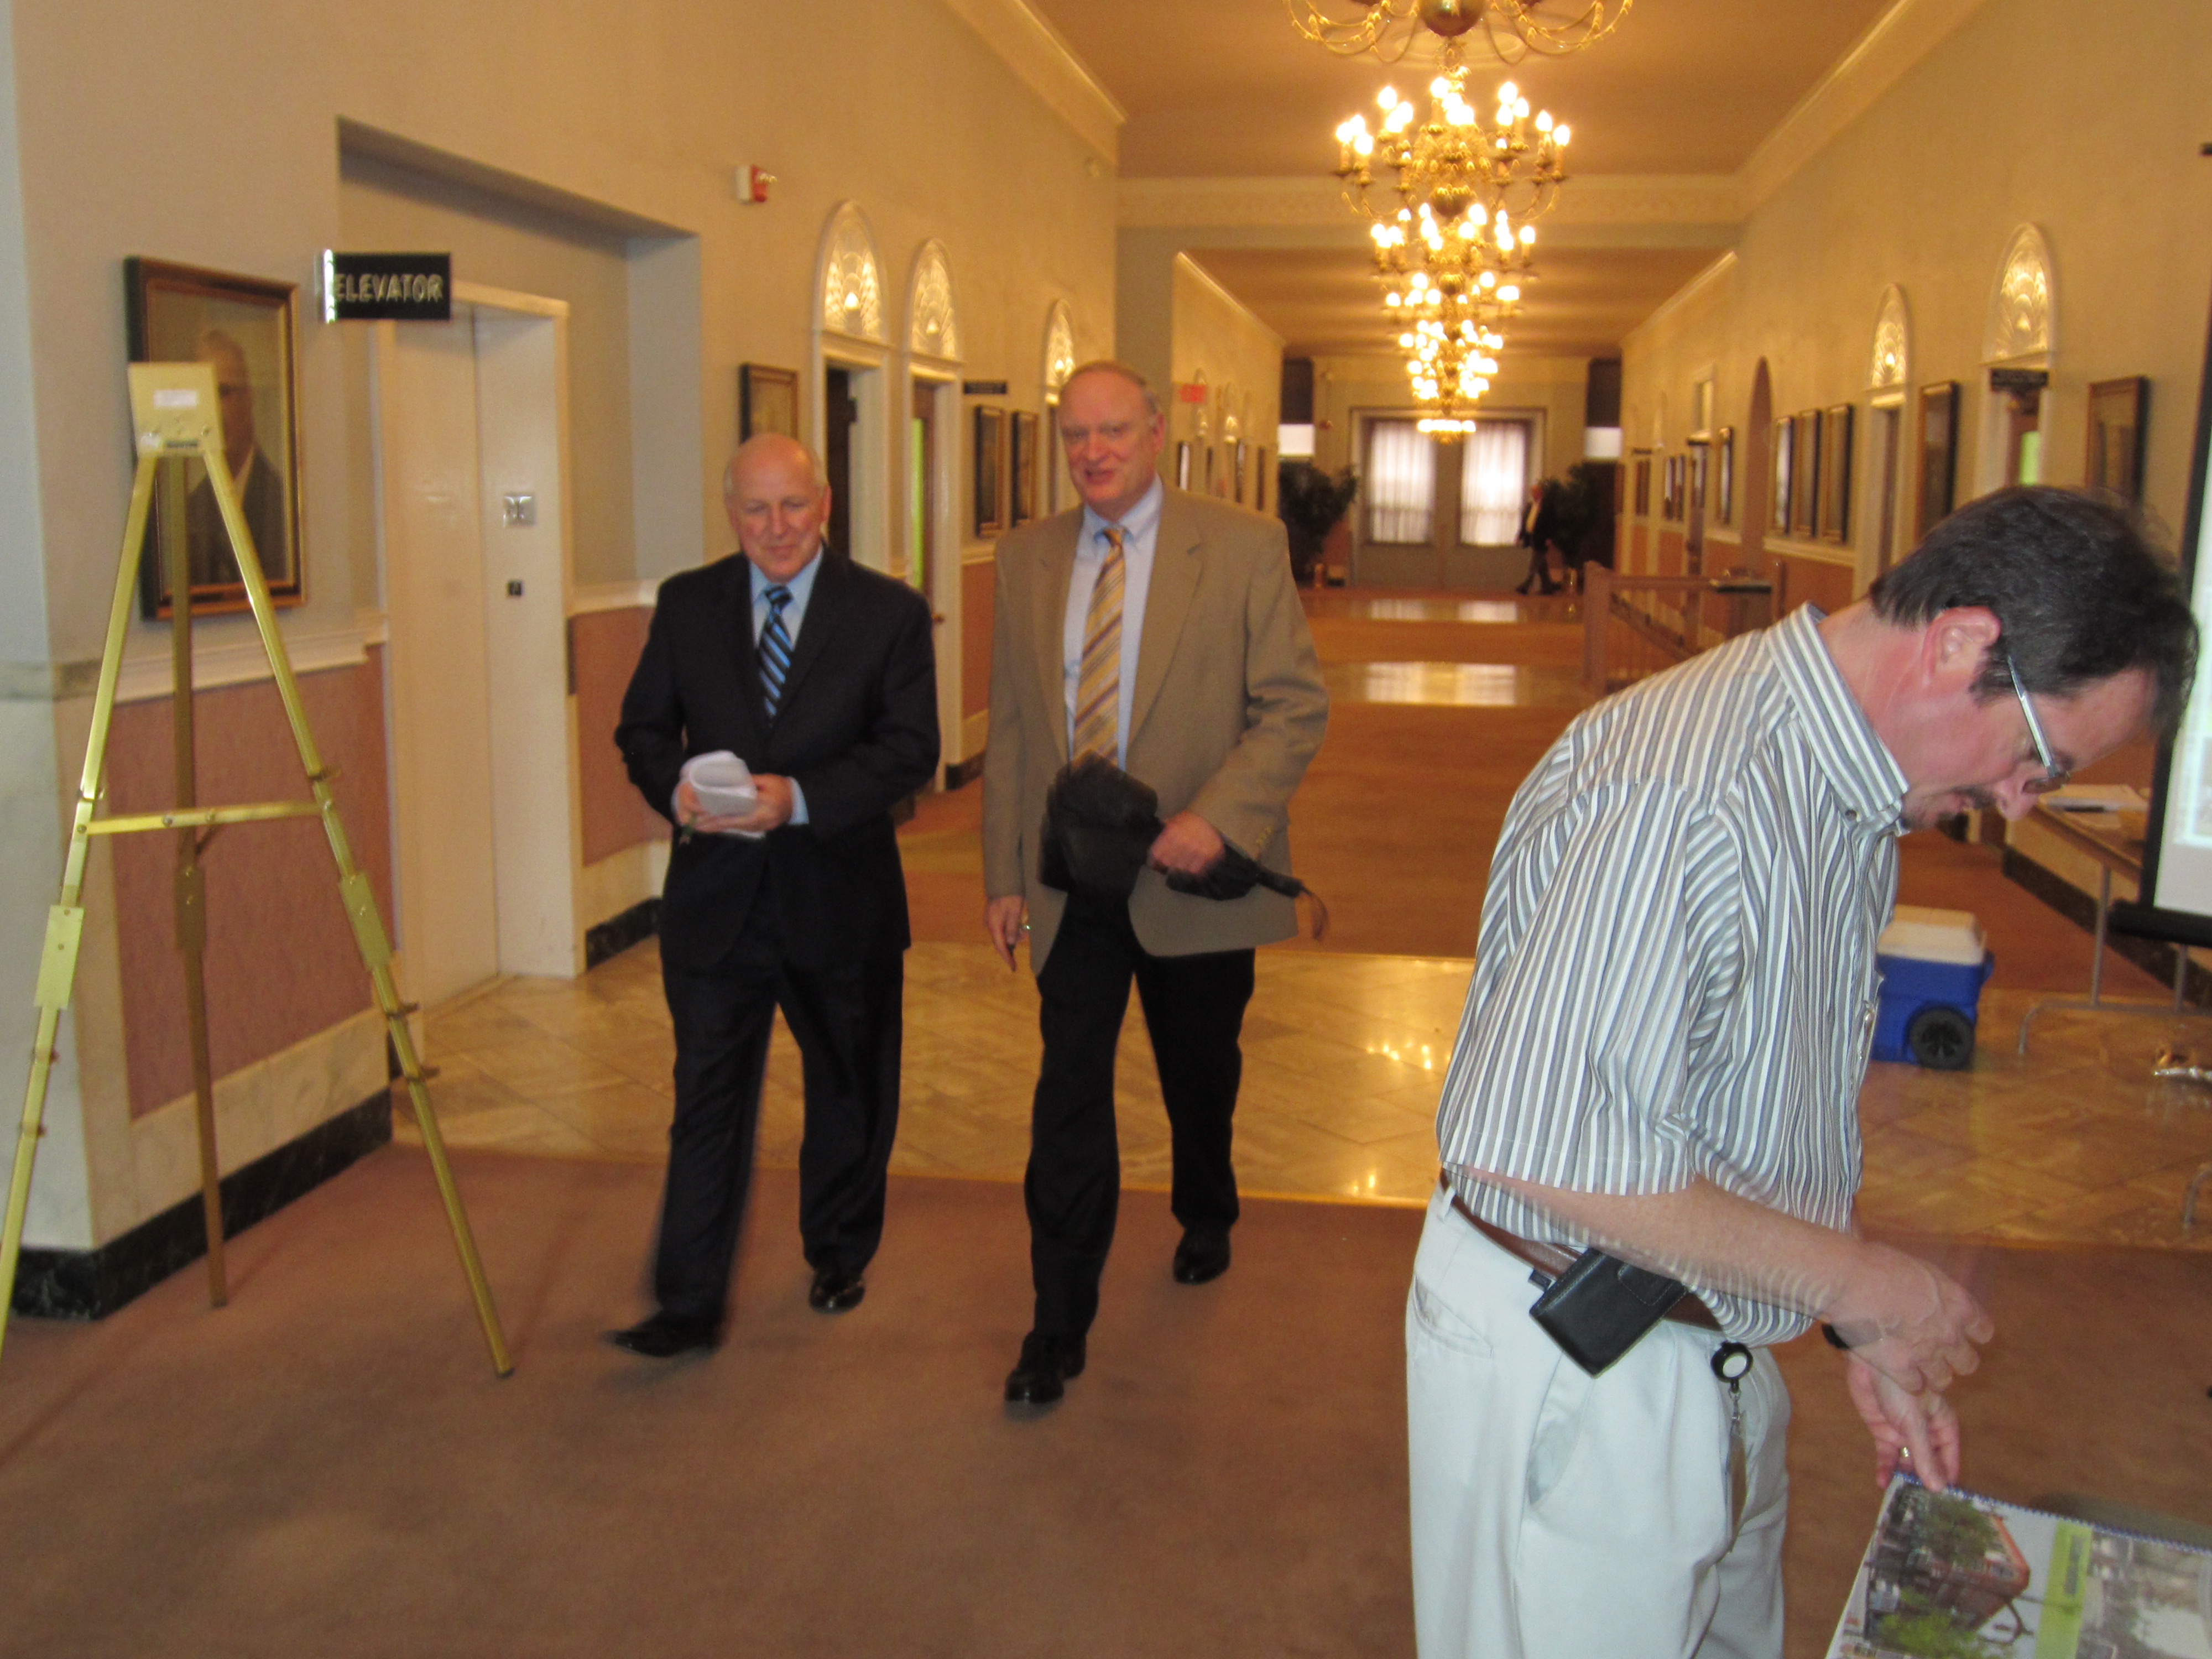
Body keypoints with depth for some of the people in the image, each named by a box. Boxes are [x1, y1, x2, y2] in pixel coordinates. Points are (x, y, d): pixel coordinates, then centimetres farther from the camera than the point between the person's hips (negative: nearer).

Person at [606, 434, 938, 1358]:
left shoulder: (889, 613, -5)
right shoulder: (686, 605, 3)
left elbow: (911, 751, -11)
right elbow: (642, 728, 7)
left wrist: (800, 797, -24)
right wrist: (675, 789, -15)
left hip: (839, 897, -1)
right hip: (716, 896, 1)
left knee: (849, 1092, 16)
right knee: (707, 1099, 1)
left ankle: (839, 1257, 38)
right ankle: (688, 1306, 10)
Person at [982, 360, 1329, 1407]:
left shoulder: (1243, 548, -6)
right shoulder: (1027, 559, 5)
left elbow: (1295, 705, -9)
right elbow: (1009, 729, 8)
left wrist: (1216, 818, -22)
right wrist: (1004, 873, 4)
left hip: (1192, 877, -1)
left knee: (1200, 1079, 18)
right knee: (1068, 1094, -2)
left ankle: (1206, 1218, 48)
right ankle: (1059, 1325, 9)